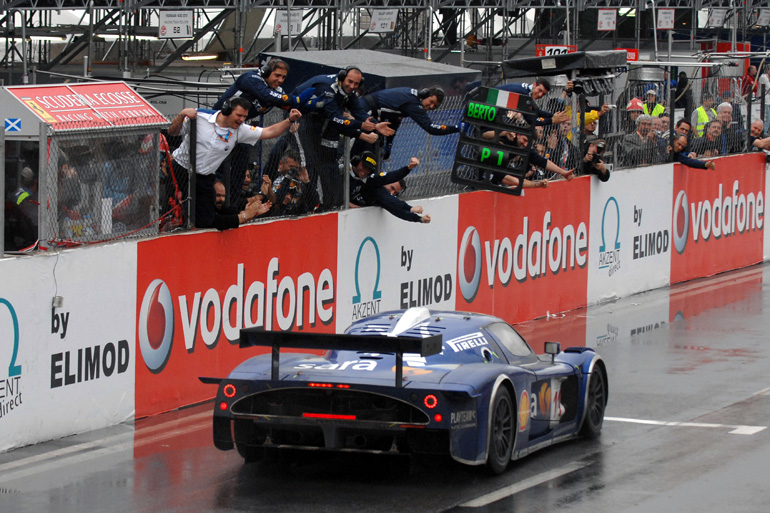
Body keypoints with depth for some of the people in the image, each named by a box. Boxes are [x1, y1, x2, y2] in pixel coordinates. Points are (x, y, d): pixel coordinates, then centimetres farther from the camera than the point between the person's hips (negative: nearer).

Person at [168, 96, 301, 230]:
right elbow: (172, 132, -9)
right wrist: (182, 115, -27)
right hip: (179, 172, -2)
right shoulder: (200, 118, -13)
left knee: (206, 221, -2)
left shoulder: (239, 131, -2)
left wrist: (290, 120, -16)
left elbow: (269, 132, -3)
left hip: (204, 179, 2)